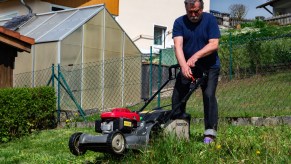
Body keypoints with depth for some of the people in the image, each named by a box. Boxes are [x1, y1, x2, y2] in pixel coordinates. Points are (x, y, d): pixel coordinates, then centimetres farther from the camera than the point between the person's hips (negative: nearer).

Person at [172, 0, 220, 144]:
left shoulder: (210, 20, -10)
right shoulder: (179, 22, -6)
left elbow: (214, 44, -18)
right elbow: (178, 45, -19)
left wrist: (196, 56, -31)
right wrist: (184, 65, -35)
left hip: (209, 67, -3)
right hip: (187, 67, 3)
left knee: (209, 95, -16)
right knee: (178, 96, -1)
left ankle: (210, 133, -13)